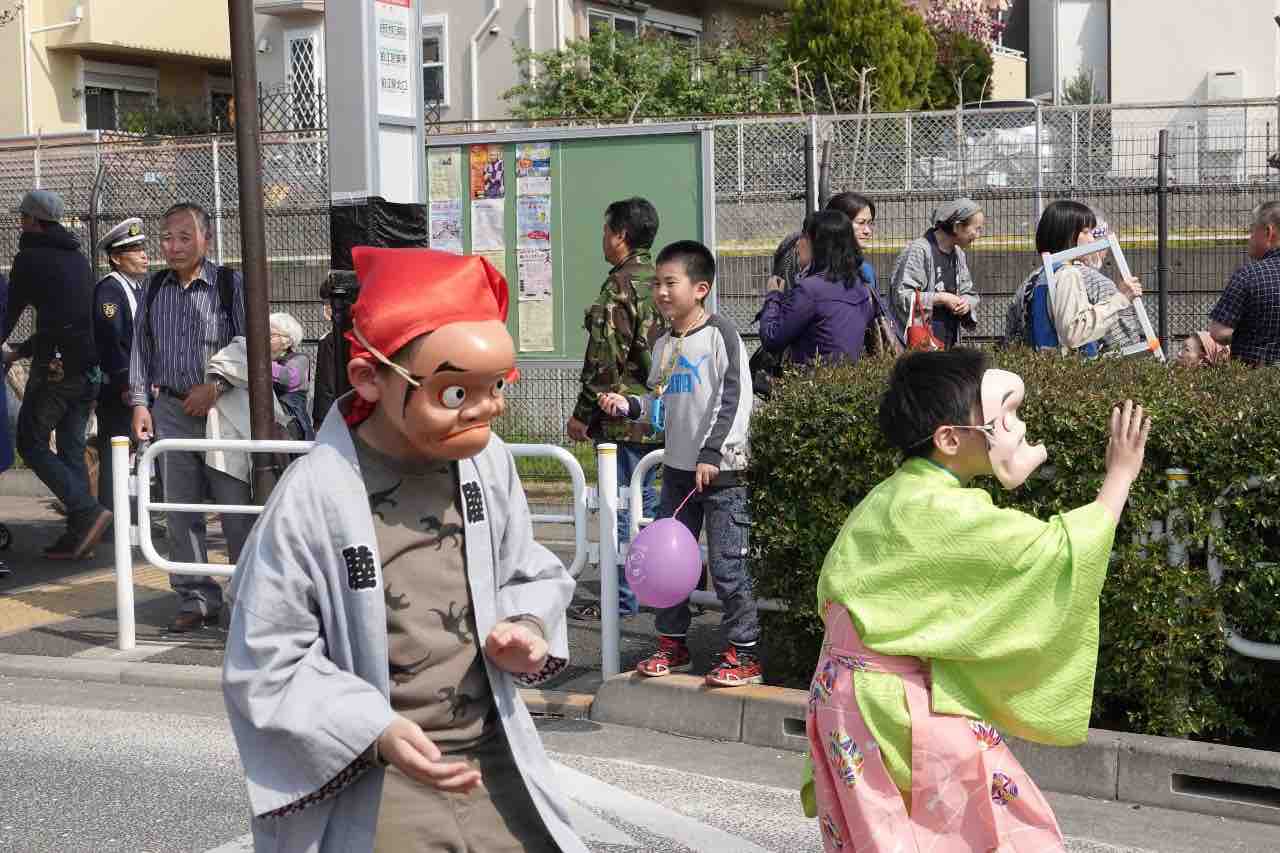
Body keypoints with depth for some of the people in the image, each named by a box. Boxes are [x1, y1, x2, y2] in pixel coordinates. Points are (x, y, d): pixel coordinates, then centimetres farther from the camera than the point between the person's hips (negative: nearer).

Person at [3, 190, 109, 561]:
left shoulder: (30, 257, -4)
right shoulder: (78, 258, 18)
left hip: (54, 366, -7)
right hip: (88, 364, 7)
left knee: (31, 442, 0)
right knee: (72, 448, 9)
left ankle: (87, 511, -14)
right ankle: (78, 536, 6)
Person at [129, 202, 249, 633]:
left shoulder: (230, 285, -3)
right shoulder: (154, 290, 11)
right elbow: (141, 348, 16)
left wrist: (215, 387, -12)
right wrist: (140, 402, 7)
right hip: (170, 411, 4)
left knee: (237, 509, -5)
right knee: (180, 513, 6)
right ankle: (196, 599, 15)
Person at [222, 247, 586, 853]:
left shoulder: (489, 461, -2)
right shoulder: (314, 497, -18)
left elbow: (530, 573, 14)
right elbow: (266, 667, -13)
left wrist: (526, 625, -7)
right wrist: (374, 732, -22)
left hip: (493, 760, 5)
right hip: (372, 789, -5)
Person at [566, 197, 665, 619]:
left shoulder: (619, 287, -15)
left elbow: (605, 360, -18)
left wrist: (583, 414, -10)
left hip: (624, 416, -8)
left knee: (622, 506, -2)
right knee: (647, 503, 16)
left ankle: (623, 599, 4)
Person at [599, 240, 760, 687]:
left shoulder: (720, 334, -9)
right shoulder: (664, 346, 13)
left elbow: (733, 400, -14)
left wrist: (711, 454, -19)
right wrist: (629, 405, 2)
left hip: (721, 469, -7)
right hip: (677, 467, 7)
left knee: (726, 563, -5)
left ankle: (744, 654, 3)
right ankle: (672, 643, 23)